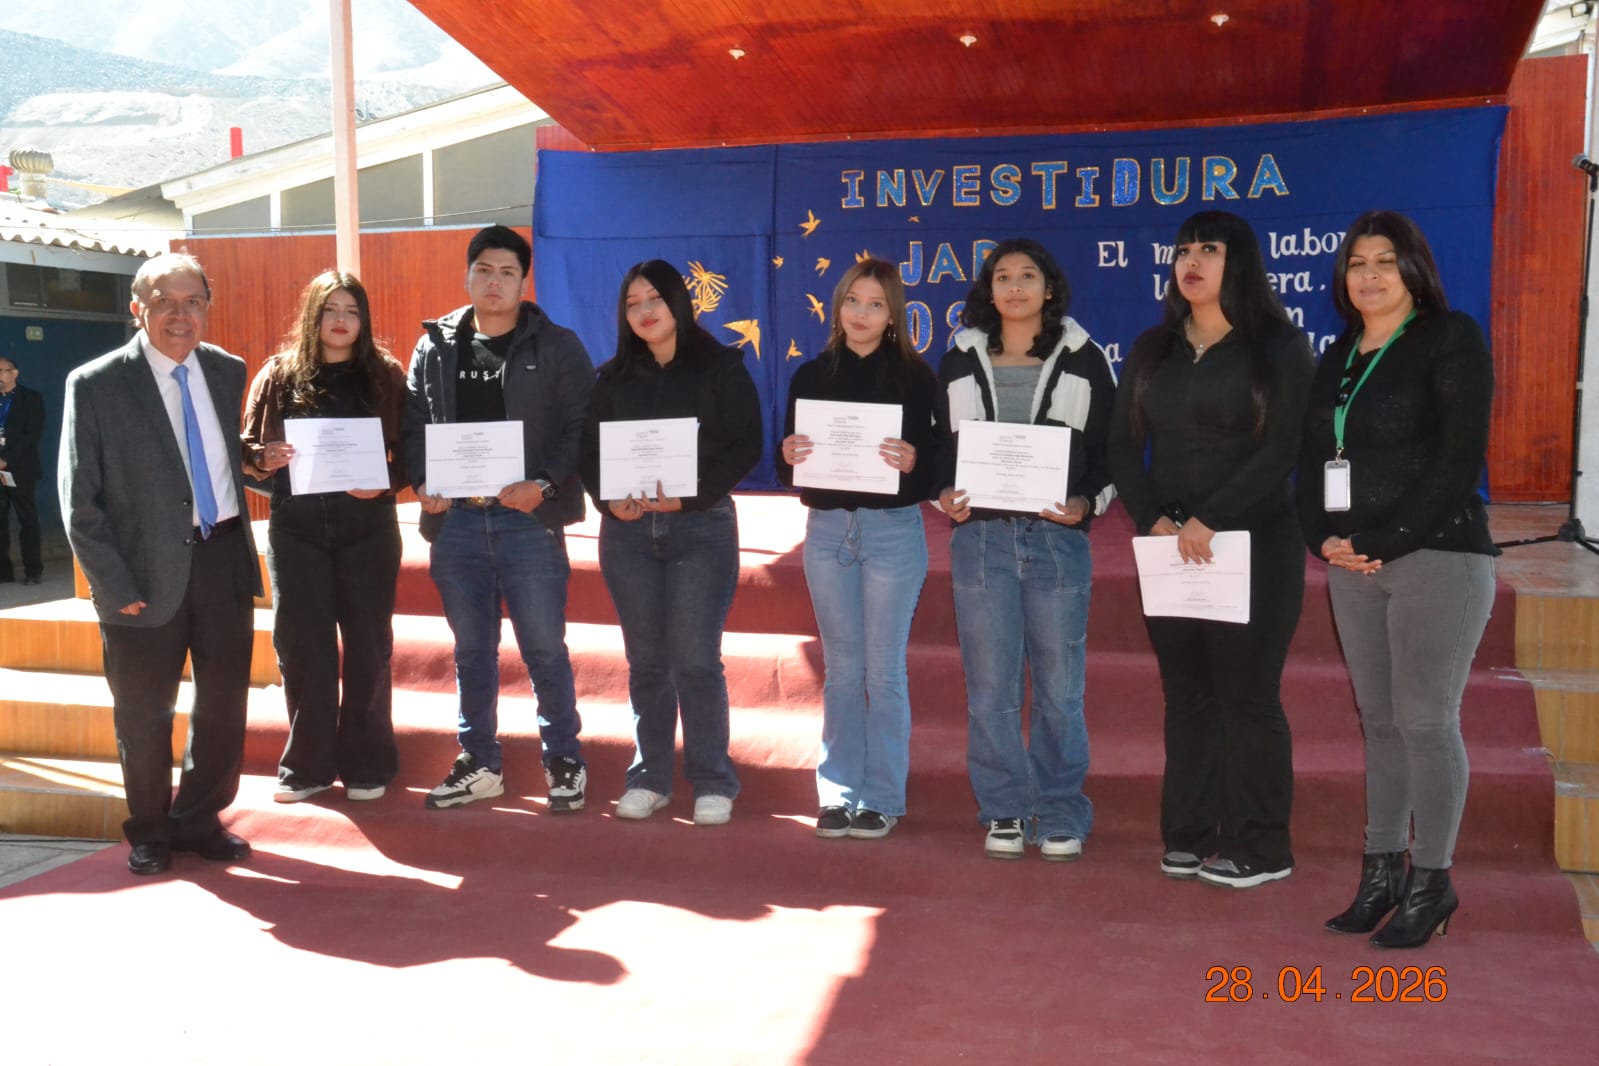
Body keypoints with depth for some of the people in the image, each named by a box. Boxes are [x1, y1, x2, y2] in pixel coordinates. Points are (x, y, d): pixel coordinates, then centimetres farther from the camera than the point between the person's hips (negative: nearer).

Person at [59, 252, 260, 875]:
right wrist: (115, 586, -11)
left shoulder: (228, 372, 6)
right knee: (144, 714, 11)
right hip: (147, 571, -4)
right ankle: (151, 832, 31)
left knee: (225, 702, 12)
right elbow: (80, 500, -7)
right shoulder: (95, 385, -7)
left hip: (224, 559, 4)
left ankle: (199, 820, 32)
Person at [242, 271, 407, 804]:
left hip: (367, 529, 0)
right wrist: (263, 459, -15)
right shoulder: (278, 375, 4)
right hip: (296, 529, 1)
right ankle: (306, 764, 16)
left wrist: (386, 482, -16)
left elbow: (408, 453, 3)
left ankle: (366, 764, 17)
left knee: (367, 645, 5)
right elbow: (246, 447, 7)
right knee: (301, 646, 4)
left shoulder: (386, 376, 3)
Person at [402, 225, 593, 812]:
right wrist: (422, 483, -6)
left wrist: (544, 485, -16)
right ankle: (479, 763, 24)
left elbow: (581, 428, -3)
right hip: (454, 519, 3)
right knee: (471, 650, 12)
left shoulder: (557, 346, 2)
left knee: (545, 648, 1)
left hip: (528, 520, -3)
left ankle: (564, 761, 16)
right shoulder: (434, 347, 11)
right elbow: (413, 426, 11)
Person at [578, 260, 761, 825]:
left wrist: (688, 496, -15)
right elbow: (589, 451, 9)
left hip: (701, 525, -3)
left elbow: (744, 448, -4)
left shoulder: (721, 368, 2)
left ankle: (712, 781, 5)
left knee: (696, 659, -7)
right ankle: (649, 776, 17)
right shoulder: (613, 377, 11)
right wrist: (610, 500, -11)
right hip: (627, 528, 3)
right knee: (646, 659, 7)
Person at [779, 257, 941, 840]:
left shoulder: (913, 377, 0)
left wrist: (911, 462, -26)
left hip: (893, 530, -3)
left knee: (884, 670, 1)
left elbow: (933, 466, -5)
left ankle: (882, 799, 10)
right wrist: (789, 457, -14)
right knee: (841, 668, 8)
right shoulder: (812, 376, 8)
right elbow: (790, 469, 8)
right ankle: (838, 793, 17)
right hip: (827, 529, 3)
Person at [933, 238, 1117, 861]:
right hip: (981, 536, 1)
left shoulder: (1084, 360, 8)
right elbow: (938, 445, 14)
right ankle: (1004, 813, 15)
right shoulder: (960, 362, 13)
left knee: (1059, 686, 1)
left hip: (1058, 537, -1)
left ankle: (1060, 817, 14)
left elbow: (1111, 450, 7)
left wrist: (1086, 503, -11)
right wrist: (945, 495, -5)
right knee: (989, 686, 2)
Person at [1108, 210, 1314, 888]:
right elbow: (1124, 444, 8)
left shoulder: (1278, 347, -2)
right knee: (1186, 693, 8)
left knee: (1247, 695, -1)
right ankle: (1188, 837, 16)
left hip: (1253, 545, -4)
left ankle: (1260, 849, 8)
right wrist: (1153, 519, -8)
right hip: (1168, 546, 5)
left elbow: (1283, 446, -11)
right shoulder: (1153, 350, 12)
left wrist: (1210, 520, -19)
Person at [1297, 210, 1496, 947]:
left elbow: (1459, 458, -12)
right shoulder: (1337, 359, 16)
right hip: (1353, 564, 6)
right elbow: (1312, 459, 15)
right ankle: (1382, 871, 17)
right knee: (1379, 720, 9)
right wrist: (1324, 539, -4)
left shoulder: (1451, 340, -3)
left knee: (1425, 720, -4)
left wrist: (1380, 542, -15)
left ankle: (1430, 883, 7)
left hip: (1437, 556, -6)